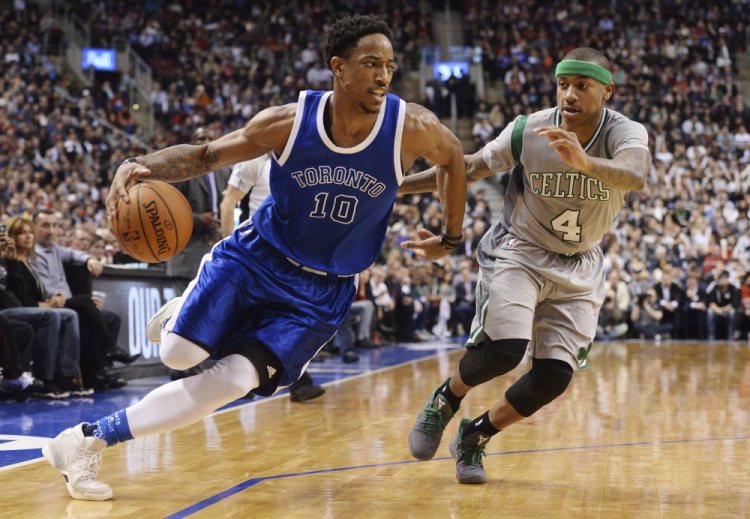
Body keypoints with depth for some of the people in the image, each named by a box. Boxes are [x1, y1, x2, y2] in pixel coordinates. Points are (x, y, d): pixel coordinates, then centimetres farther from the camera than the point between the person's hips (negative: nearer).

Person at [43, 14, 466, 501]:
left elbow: (452, 155, 6)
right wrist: (139, 165, -25)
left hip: (323, 291, 0)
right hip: (259, 256, 0)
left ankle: (91, 439, -3)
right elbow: (206, 155, -6)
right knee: (180, 353, -12)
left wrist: (452, 236, 12)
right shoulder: (288, 122, -16)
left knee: (236, 380, -14)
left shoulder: (411, 126, -17)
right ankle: (184, 311, 28)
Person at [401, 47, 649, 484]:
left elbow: (634, 176, -44)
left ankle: (475, 436, 18)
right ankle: (444, 401, 9)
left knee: (555, 376, -6)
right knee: (504, 349, -24)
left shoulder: (627, 133, -20)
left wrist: (584, 162, -65)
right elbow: (470, 167, -2)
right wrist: (395, 186, -4)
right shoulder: (527, 130, -17)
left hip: (578, 268, 2)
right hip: (518, 252, -2)